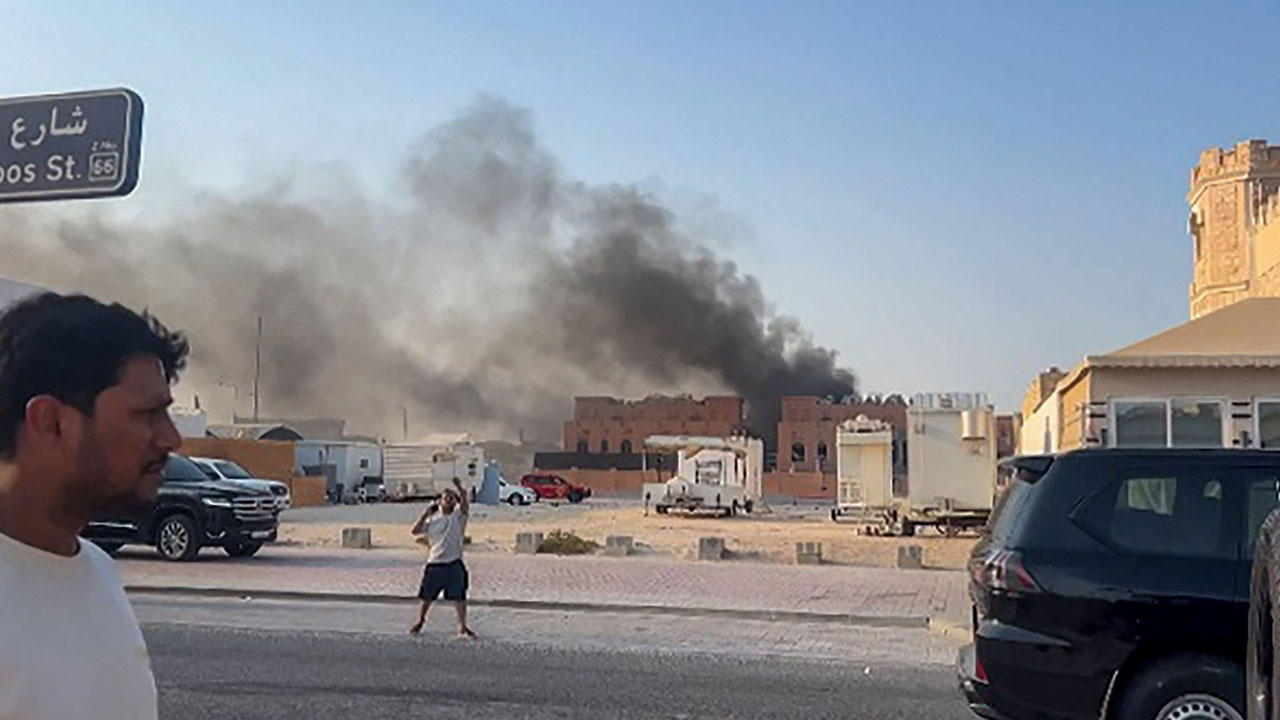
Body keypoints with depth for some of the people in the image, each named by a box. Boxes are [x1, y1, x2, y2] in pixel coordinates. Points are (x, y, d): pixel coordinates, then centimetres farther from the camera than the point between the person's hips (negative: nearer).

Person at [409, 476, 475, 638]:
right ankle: (420, 621, 31)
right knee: (426, 596, 11)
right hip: (434, 564, 2)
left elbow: (465, 503, -18)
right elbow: (415, 531, 4)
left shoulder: (459, 516, 1)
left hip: (454, 564, -2)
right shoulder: (433, 519, 8)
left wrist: (459, 488, -33)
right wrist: (425, 515, -4)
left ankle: (462, 627, 8)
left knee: (459, 597, -1)